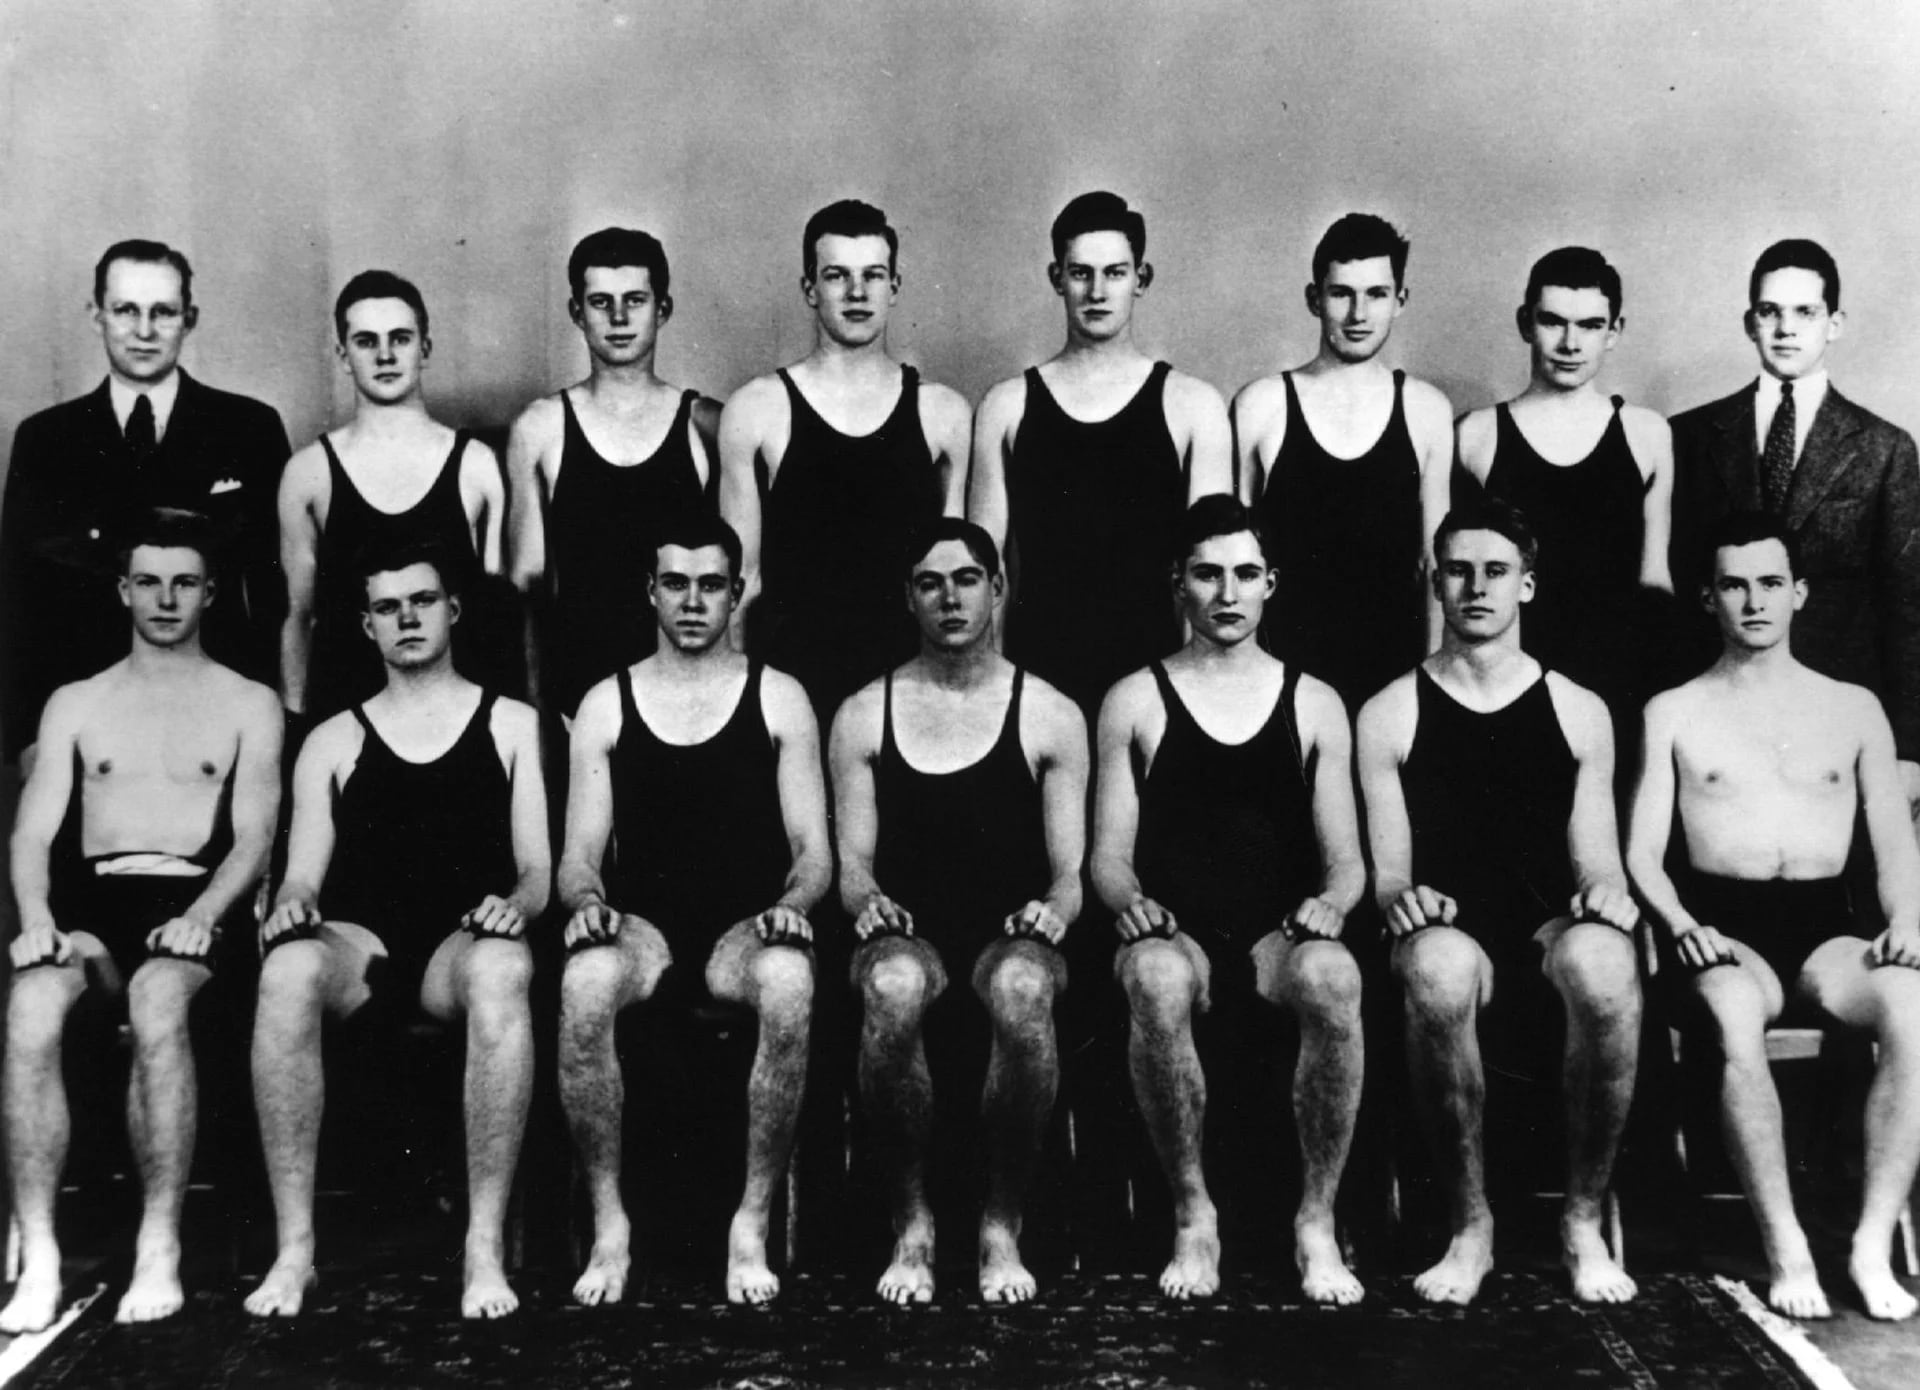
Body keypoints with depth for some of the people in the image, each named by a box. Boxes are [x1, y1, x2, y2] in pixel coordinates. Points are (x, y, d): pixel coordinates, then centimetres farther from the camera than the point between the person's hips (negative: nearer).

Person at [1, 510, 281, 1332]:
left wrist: (202, 917, -16)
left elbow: (253, 838, 4)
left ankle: (160, 1249, -30)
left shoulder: (250, 705, 15)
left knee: (158, 1001, -37)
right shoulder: (75, 704, 22)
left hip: (193, 899, -2)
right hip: (91, 896, 2)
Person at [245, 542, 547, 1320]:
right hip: (358, 941, 1)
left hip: (464, 944, -1)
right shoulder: (334, 743, 21)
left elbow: (540, 868, 11)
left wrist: (516, 902, -12)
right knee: (287, 969, -35)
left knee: (503, 971, -39)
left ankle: (486, 1247, -34)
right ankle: (295, 1247, -29)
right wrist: (291, 904, -9)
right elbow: (305, 875, 15)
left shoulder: (513, 726, 18)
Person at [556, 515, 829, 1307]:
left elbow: (814, 850, 7)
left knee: (789, 982, -37)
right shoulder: (606, 705, 13)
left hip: (749, 926, 0)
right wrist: (588, 899, -13)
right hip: (642, 925, 1)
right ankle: (608, 1226, -20)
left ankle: (754, 1224, -22)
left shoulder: (778, 699, 11)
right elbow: (579, 855, 10)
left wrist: (792, 903, -15)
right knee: (583, 983, -35)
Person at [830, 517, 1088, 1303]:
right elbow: (852, 863, 9)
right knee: (892, 989, -37)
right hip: (908, 934, 1)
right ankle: (910, 1228, -18)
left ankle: (1002, 1230, -19)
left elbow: (1072, 870, 7)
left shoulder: (1050, 717, 10)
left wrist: (1055, 908, -15)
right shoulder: (864, 716, 12)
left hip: (1013, 936, 0)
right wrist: (866, 900, -13)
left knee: (1022, 990, -38)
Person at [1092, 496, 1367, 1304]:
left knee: (1333, 979, -35)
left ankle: (1318, 1222, -19)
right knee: (1156, 980, -37)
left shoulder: (1314, 705, 14)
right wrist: (1129, 900, -15)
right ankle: (1193, 1219, -19)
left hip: (1279, 935, 1)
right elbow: (1109, 854, 7)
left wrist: (1331, 902, -12)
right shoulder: (1135, 702, 11)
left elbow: (1347, 860, 11)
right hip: (1174, 932, -1)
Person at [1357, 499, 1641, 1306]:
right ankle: (1470, 1228, -20)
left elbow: (1597, 863, 13)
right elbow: (1386, 874, 8)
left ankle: (1584, 1223, -17)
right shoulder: (1390, 715, 12)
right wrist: (1400, 898, -15)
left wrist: (1608, 890, -10)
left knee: (1603, 963, -37)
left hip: (1555, 929, 1)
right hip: (1449, 931, -1)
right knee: (1436, 967, -39)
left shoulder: (1579, 713, 16)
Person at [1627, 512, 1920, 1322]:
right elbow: (1642, 853, 7)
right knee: (1737, 1021, -38)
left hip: (1826, 922, 2)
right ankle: (1786, 1251, -32)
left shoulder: (1853, 709, 20)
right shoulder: (1673, 713, 15)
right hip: (1722, 923, -1)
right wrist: (1682, 923, -13)